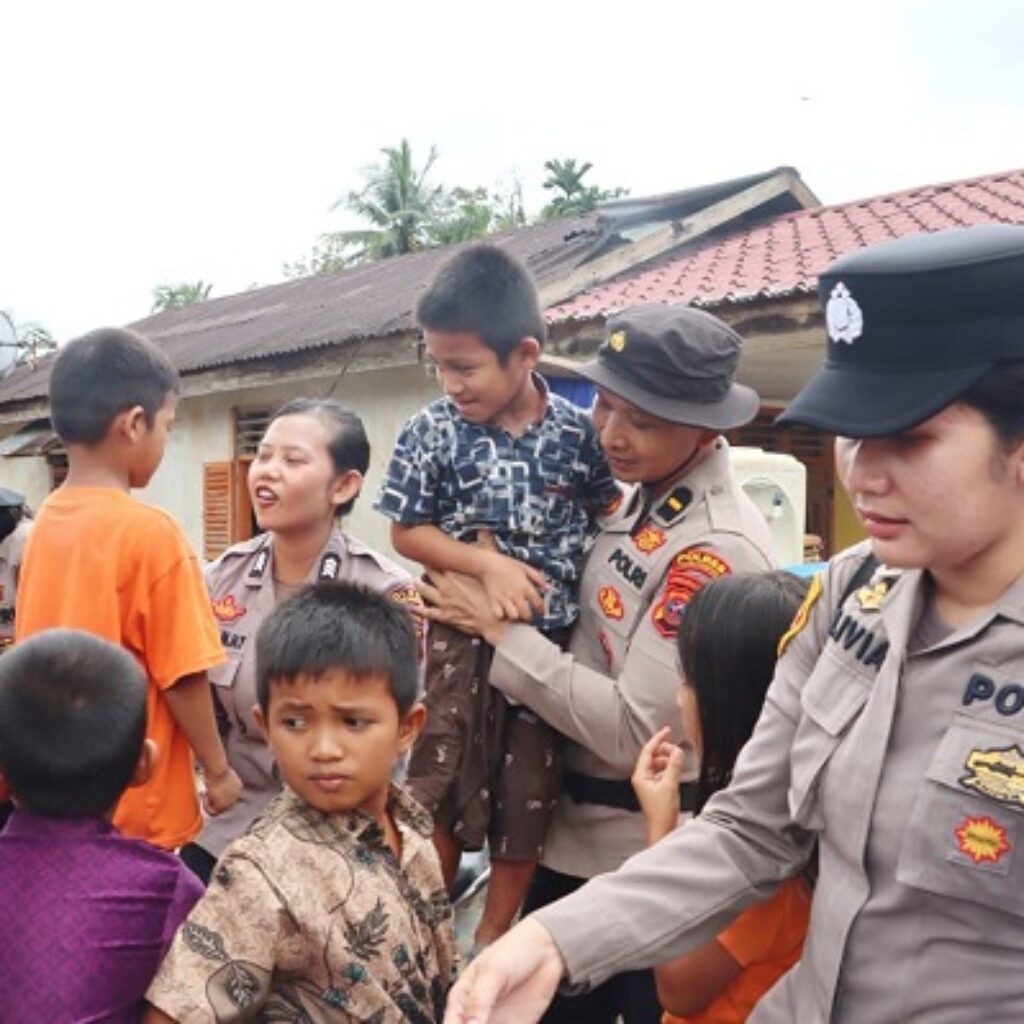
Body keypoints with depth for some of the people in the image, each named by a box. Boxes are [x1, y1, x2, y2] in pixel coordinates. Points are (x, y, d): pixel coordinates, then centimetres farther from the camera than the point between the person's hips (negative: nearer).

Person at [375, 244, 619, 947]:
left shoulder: (578, 432, -5)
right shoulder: (434, 431, -6)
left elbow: (607, 516, 8)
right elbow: (407, 532, -3)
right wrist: (488, 564, -16)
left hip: (554, 638, 1)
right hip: (465, 636, -1)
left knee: (531, 793, 12)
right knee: (444, 787, 9)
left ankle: (495, 932, 31)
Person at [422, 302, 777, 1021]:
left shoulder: (717, 549, -25)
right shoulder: (643, 502, 2)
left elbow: (634, 730, -26)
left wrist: (501, 631, -20)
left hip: (644, 854, -8)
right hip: (577, 826, 8)